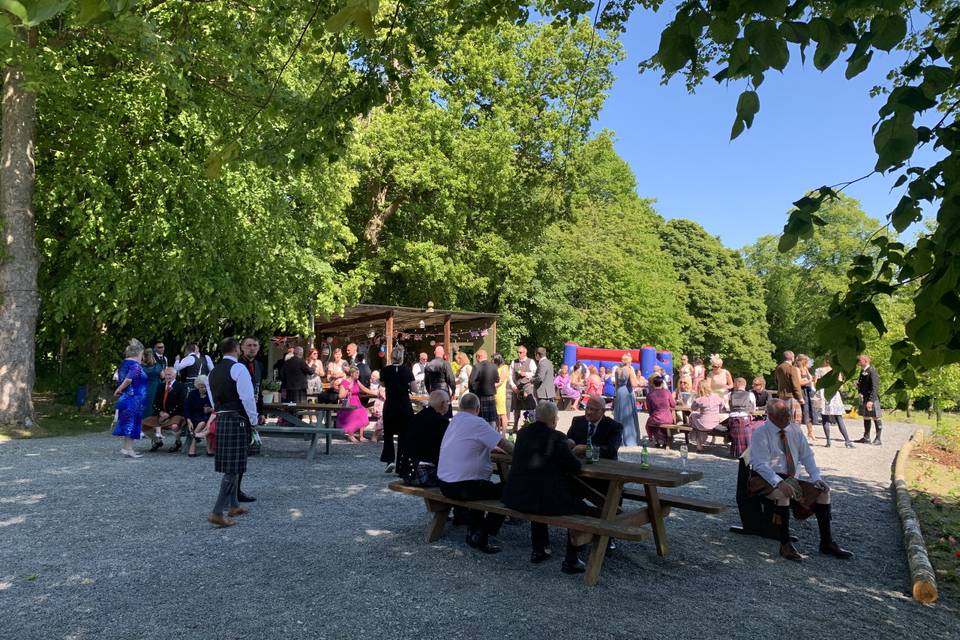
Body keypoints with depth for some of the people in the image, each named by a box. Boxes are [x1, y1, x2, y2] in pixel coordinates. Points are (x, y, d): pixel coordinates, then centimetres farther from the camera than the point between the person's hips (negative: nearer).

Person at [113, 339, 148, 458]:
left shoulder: (124, 363, 11)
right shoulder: (135, 365, -18)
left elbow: (119, 378, 13)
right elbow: (128, 380, -25)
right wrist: (119, 390, -12)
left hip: (125, 398, 9)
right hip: (134, 398, -9)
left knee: (127, 423, 15)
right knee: (132, 423, -3)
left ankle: (125, 446, 22)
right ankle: (128, 449, 0)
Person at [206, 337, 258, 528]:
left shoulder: (213, 371, 14)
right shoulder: (238, 368, -11)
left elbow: (213, 398, 19)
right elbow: (247, 397, -16)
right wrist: (253, 419, -5)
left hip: (220, 419, 9)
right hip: (236, 420, -9)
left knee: (228, 466, 17)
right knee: (232, 468, -6)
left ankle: (233, 505, 28)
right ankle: (217, 513, -9)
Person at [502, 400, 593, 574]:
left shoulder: (522, 433, 6)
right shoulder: (556, 437, -12)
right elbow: (575, 466, -10)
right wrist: (569, 452, 11)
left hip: (515, 498, 6)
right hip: (545, 500, -6)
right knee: (580, 508, 16)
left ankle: (539, 550, 41)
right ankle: (571, 560, 15)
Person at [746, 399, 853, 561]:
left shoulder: (794, 430, 8)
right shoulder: (760, 433, -11)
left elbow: (807, 456, 11)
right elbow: (761, 465, -19)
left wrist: (816, 477, -6)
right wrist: (779, 483, -33)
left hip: (790, 479, 7)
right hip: (765, 480, -7)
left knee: (823, 490, -7)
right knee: (783, 493, -36)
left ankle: (827, 543, -2)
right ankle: (785, 544, -26)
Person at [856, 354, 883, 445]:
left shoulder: (872, 371, -15)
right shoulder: (862, 371, 12)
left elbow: (874, 387, -19)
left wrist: (871, 400, -23)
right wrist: (858, 385, 0)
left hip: (872, 399, -9)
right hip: (863, 398, 9)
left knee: (875, 418, 0)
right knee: (865, 417, 15)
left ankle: (878, 439, 7)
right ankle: (866, 438, 24)